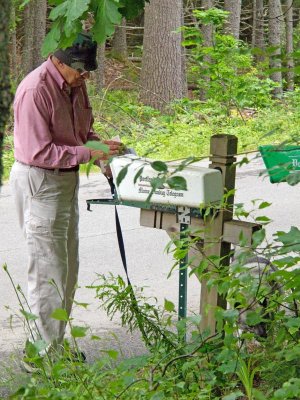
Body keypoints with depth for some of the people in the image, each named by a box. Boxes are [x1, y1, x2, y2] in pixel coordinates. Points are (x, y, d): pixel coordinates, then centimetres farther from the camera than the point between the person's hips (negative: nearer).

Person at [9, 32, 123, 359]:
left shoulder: (74, 85, 4)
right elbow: (39, 152, -25)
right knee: (49, 271, -4)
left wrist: (101, 146, -1)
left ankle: (56, 342, 28)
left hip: (66, 179, 9)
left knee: (68, 268, 16)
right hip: (39, 183, -9)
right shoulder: (35, 91, -23)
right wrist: (89, 153, -26)